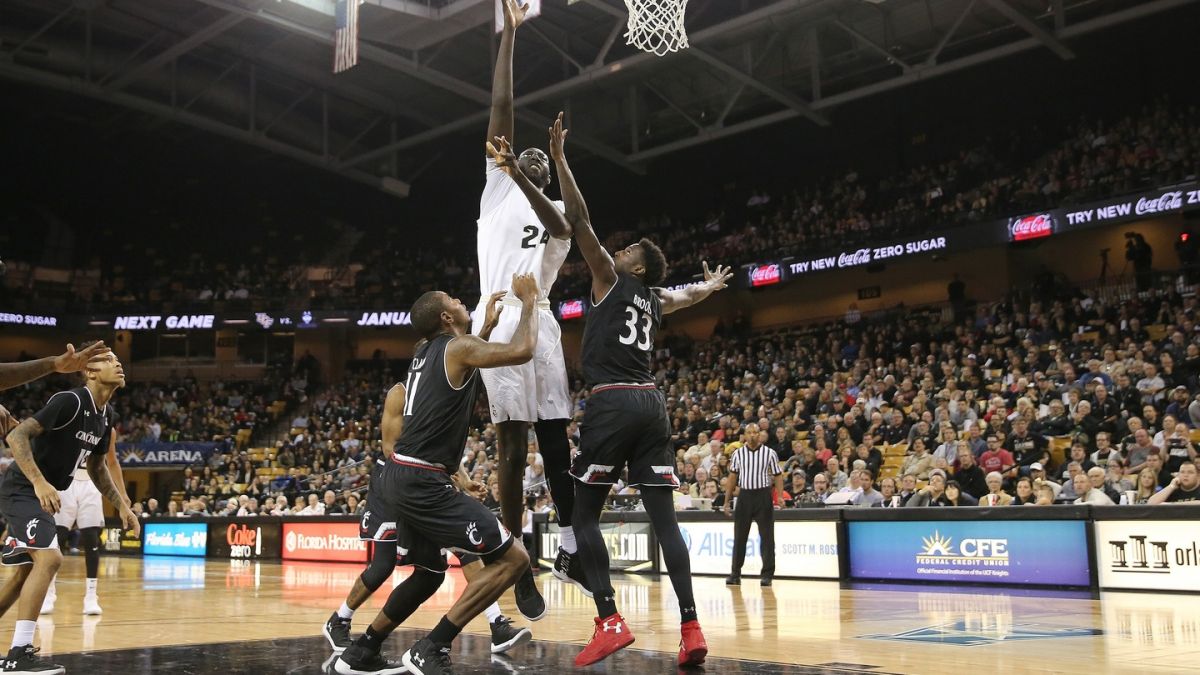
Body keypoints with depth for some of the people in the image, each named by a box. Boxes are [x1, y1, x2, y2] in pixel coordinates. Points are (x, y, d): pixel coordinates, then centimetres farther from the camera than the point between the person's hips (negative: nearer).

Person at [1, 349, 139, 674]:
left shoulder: (105, 416, 7)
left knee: (26, 571, 14)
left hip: (42, 494, 10)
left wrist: (122, 506, 12)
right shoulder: (69, 400, -20)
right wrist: (39, 483, -36)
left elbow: (97, 467, 18)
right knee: (49, 558, -22)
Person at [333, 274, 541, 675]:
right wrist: (529, 299, -8)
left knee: (429, 573, 27)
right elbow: (522, 351, -19)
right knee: (512, 558, -7)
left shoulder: (426, 350, 18)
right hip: (421, 481, -10)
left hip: (400, 477, 10)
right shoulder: (459, 348, -7)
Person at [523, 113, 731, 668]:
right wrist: (712, 284, 68)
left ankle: (609, 622, -10)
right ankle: (691, 627, -6)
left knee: (585, 514, 1)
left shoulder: (611, 279, 5)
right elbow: (693, 293, 45)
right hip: (651, 403, 6)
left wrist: (559, 157, 0)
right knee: (664, 517, 2)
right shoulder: (657, 300, 22)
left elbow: (578, 220, -3)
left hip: (612, 404, -6)